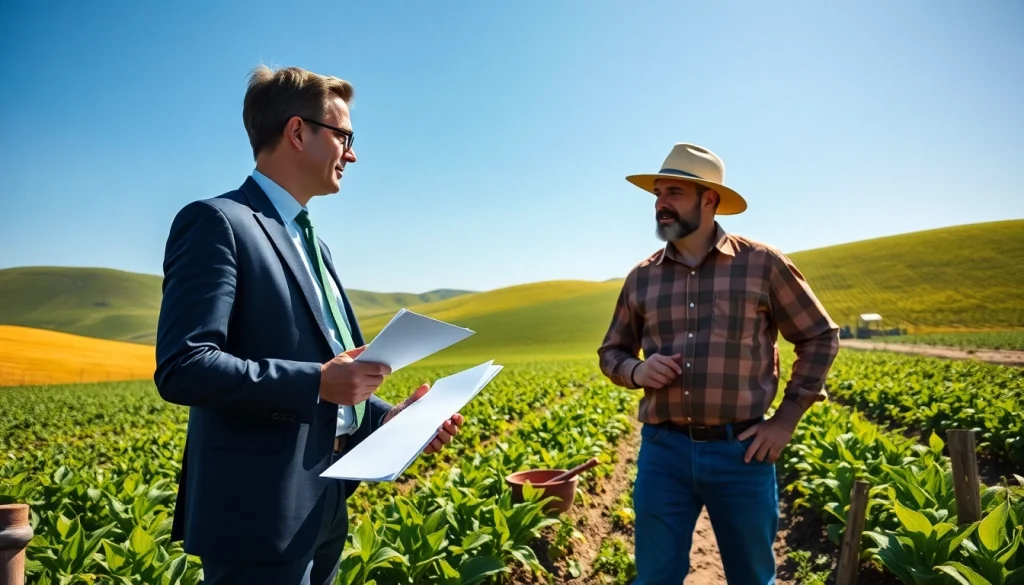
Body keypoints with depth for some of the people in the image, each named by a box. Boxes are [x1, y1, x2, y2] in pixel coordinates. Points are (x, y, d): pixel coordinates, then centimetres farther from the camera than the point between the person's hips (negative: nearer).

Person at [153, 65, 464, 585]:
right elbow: (181, 368, -21)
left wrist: (390, 416, 5)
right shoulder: (218, 222, -12)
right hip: (262, 515, -9)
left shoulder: (309, 240, 16)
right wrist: (317, 381, -22)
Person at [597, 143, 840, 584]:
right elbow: (611, 351, 16)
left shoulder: (762, 263, -2)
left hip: (740, 451, -1)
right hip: (663, 451, 2)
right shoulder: (642, 277, 6)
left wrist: (786, 419, -1)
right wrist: (637, 371, -7)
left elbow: (820, 338, 6)